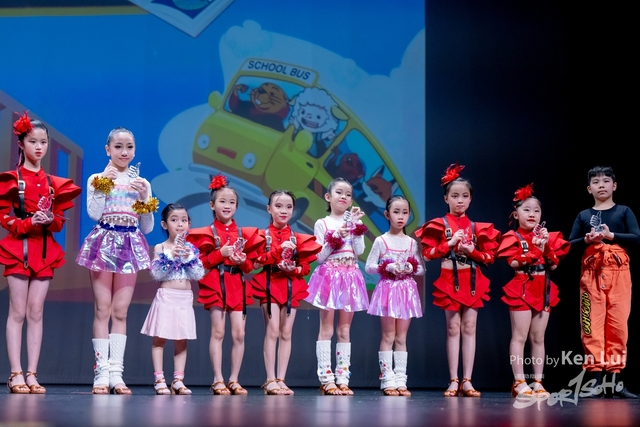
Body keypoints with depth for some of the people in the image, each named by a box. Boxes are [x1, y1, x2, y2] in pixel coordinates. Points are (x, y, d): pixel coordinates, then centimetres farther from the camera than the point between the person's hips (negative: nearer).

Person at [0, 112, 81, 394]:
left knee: (36, 312, 3)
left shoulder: (53, 183, 11)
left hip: (45, 249, 4)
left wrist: (50, 221, -11)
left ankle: (32, 374, 4)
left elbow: (60, 221, 11)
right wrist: (29, 223, -19)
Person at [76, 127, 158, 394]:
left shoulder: (142, 183, 11)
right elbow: (93, 213, -12)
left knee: (120, 311, 1)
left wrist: (145, 199, -6)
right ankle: (101, 372, -2)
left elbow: (147, 227, 8)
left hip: (130, 246, 2)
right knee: (103, 309, -4)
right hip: (104, 242, -2)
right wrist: (104, 186, -14)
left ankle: (116, 372, 2)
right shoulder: (98, 179, 4)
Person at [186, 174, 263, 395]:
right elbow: (200, 263, -4)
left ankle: (234, 380, 7)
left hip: (238, 285, 3)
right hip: (215, 284, -3)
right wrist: (220, 254, -15)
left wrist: (244, 261, -9)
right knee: (218, 331, -5)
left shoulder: (244, 234, 11)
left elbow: (250, 265, 13)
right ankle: (218, 380, -1)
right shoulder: (207, 233, 1)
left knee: (239, 333, -1)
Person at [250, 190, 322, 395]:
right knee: (273, 331, -9)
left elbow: (306, 267, 8)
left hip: (292, 286, 3)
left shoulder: (298, 238, 9)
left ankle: (281, 380, 7)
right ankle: (270, 380, -5)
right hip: (269, 285, -3)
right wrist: (279, 249, -19)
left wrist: (294, 269, -14)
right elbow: (256, 263, -11)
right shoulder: (262, 235, 1)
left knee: (286, 333, 3)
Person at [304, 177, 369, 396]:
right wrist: (335, 238, -15)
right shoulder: (322, 224, 3)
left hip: (350, 277, 3)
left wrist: (356, 226, -8)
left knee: (345, 329, 5)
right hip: (329, 276, -3)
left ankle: (342, 378, 6)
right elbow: (319, 256, -4)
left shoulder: (354, 222, 11)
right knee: (326, 328, -4)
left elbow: (359, 252, -3)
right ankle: (326, 379, -3)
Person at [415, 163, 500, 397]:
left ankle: (467, 381, 3)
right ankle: (453, 381, 3)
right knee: (453, 328, 0)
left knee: (469, 328, 1)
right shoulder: (439, 225, 0)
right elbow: (428, 252, -6)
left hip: (472, 281, 2)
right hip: (450, 280, -2)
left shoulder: (478, 227, 8)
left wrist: (472, 251, -11)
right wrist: (450, 243, -14)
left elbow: (490, 255, 7)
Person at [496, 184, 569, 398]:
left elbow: (554, 265, 4)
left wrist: (546, 247, -10)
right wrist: (534, 249, -19)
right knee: (519, 336, -5)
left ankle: (538, 382, 9)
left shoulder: (548, 237, 12)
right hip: (522, 289, -5)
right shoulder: (513, 237, -2)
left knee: (538, 338, 7)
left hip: (543, 290, 5)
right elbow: (514, 263, -15)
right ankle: (519, 382, -4)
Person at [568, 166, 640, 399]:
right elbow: (569, 245, 8)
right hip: (591, 273, 1)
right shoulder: (583, 215, 13)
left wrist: (611, 235, -13)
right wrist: (586, 240, -10)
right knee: (592, 324, -5)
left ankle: (614, 378, 0)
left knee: (618, 323, -3)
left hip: (619, 273, -1)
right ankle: (595, 376, -4)